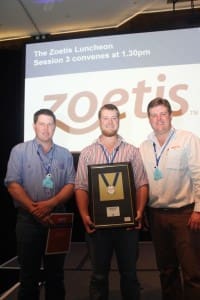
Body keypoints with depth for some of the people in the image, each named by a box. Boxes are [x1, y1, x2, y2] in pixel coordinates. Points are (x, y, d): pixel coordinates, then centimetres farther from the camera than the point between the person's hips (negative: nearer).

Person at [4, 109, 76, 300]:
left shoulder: (64, 154, 6)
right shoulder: (19, 151, 1)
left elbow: (71, 185, 0)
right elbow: (12, 184, -7)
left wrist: (50, 204, -15)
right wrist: (34, 209, -14)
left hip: (58, 218, 2)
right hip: (28, 219, -2)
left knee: (56, 272, 14)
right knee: (29, 272, 11)